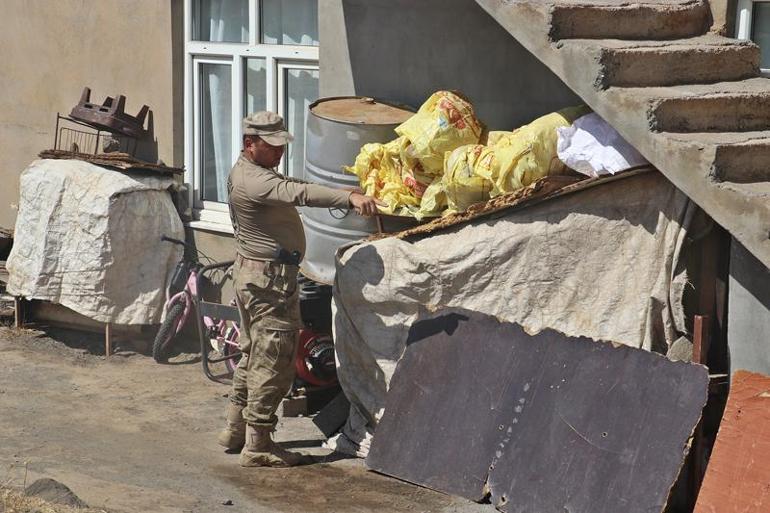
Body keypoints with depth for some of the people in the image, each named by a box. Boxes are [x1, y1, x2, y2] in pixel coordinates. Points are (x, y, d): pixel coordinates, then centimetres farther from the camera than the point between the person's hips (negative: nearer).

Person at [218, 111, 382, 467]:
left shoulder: (246, 172, 13)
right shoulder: (252, 180, -22)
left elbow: (290, 188, 23)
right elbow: (297, 193, -37)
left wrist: (345, 196, 18)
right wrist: (350, 198, -48)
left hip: (252, 271, 11)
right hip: (269, 278, -11)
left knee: (254, 354, 20)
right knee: (273, 361, -6)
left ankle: (236, 429, 29)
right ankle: (258, 446, -2)